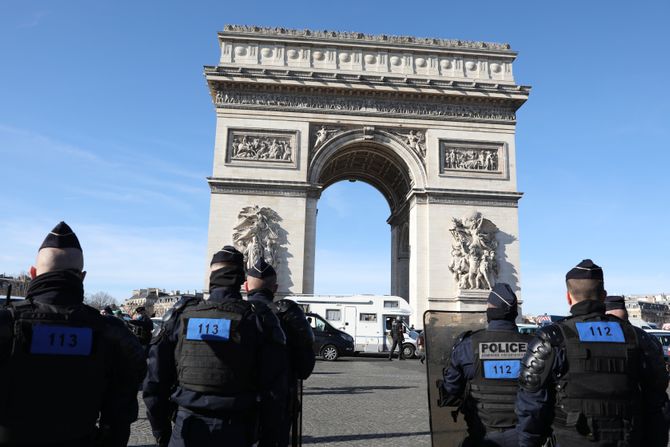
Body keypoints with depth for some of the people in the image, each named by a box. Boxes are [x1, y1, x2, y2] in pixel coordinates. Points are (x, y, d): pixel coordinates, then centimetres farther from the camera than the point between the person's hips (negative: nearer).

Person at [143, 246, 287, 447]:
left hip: (187, 429, 1)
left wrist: (160, 431, 14)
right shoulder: (259, 319, -8)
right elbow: (273, 387, -10)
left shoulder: (180, 315, -2)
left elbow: (155, 379, 2)